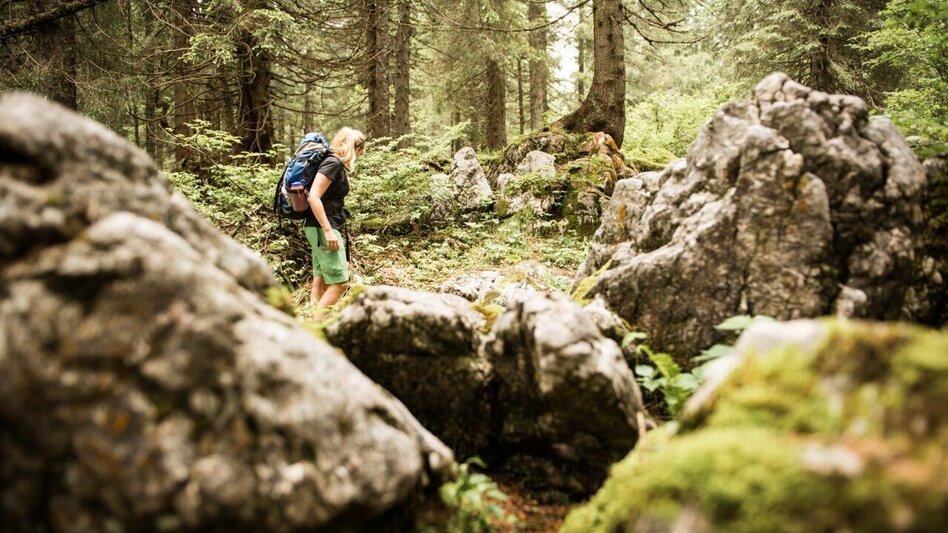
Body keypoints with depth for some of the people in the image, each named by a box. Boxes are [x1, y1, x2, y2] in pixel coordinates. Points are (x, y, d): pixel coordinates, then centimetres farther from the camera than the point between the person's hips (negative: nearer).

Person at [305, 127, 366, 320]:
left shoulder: (336, 164, 15)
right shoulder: (333, 163, -14)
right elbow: (313, 197, -23)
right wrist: (328, 230, -25)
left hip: (323, 228, 10)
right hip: (323, 228, -10)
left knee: (321, 280, 11)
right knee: (340, 282, -10)